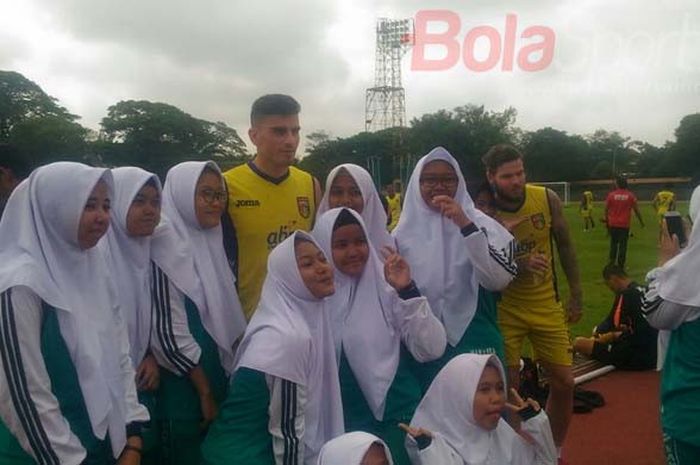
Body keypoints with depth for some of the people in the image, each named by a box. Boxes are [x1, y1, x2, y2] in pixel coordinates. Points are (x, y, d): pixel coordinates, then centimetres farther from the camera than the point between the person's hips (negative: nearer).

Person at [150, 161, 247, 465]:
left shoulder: (211, 241, 7)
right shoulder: (168, 247, -17)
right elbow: (169, 331, -19)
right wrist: (204, 391, -11)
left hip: (218, 376, 7)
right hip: (184, 386, -7)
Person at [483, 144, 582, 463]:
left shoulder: (547, 199, -9)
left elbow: (564, 245, 5)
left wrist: (576, 294, 7)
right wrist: (518, 265, -28)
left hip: (545, 303, 3)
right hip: (504, 308, -3)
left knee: (564, 382, 8)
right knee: (507, 387, 3)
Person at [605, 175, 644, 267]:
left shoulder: (611, 195, -3)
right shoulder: (630, 195, -2)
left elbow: (606, 209, 0)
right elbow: (636, 209, 3)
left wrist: (607, 221, 11)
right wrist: (641, 221, 15)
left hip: (613, 224, 1)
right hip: (624, 225, -1)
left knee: (613, 243, 15)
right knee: (623, 245, 3)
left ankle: (611, 261, 13)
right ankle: (620, 265, 3)